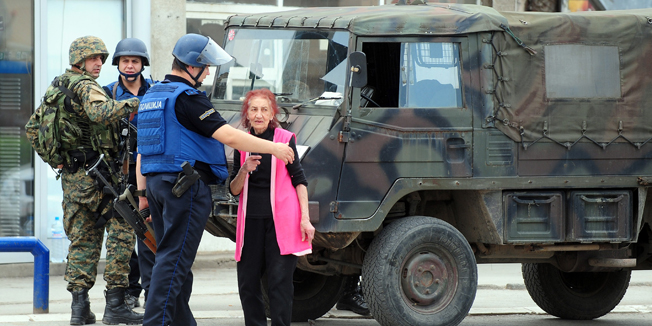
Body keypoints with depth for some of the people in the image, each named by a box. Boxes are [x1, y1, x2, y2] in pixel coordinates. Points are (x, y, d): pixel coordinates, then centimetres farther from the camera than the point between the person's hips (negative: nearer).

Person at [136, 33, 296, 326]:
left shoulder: (151, 96, 16)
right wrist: (272, 148, -11)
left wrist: (143, 193, 23)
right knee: (174, 260, -10)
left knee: (171, 256, 13)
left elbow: (142, 150, 19)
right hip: (186, 186, -9)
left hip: (158, 181, 9)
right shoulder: (187, 98, -14)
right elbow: (228, 136, -19)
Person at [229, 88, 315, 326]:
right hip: (251, 221, 4)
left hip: (281, 220, -4)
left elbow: (299, 180, 3)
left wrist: (305, 219, -5)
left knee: (280, 281, -9)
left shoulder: (285, 139, 1)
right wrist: (244, 171, -10)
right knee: (247, 282, 3)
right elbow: (234, 190, 11)